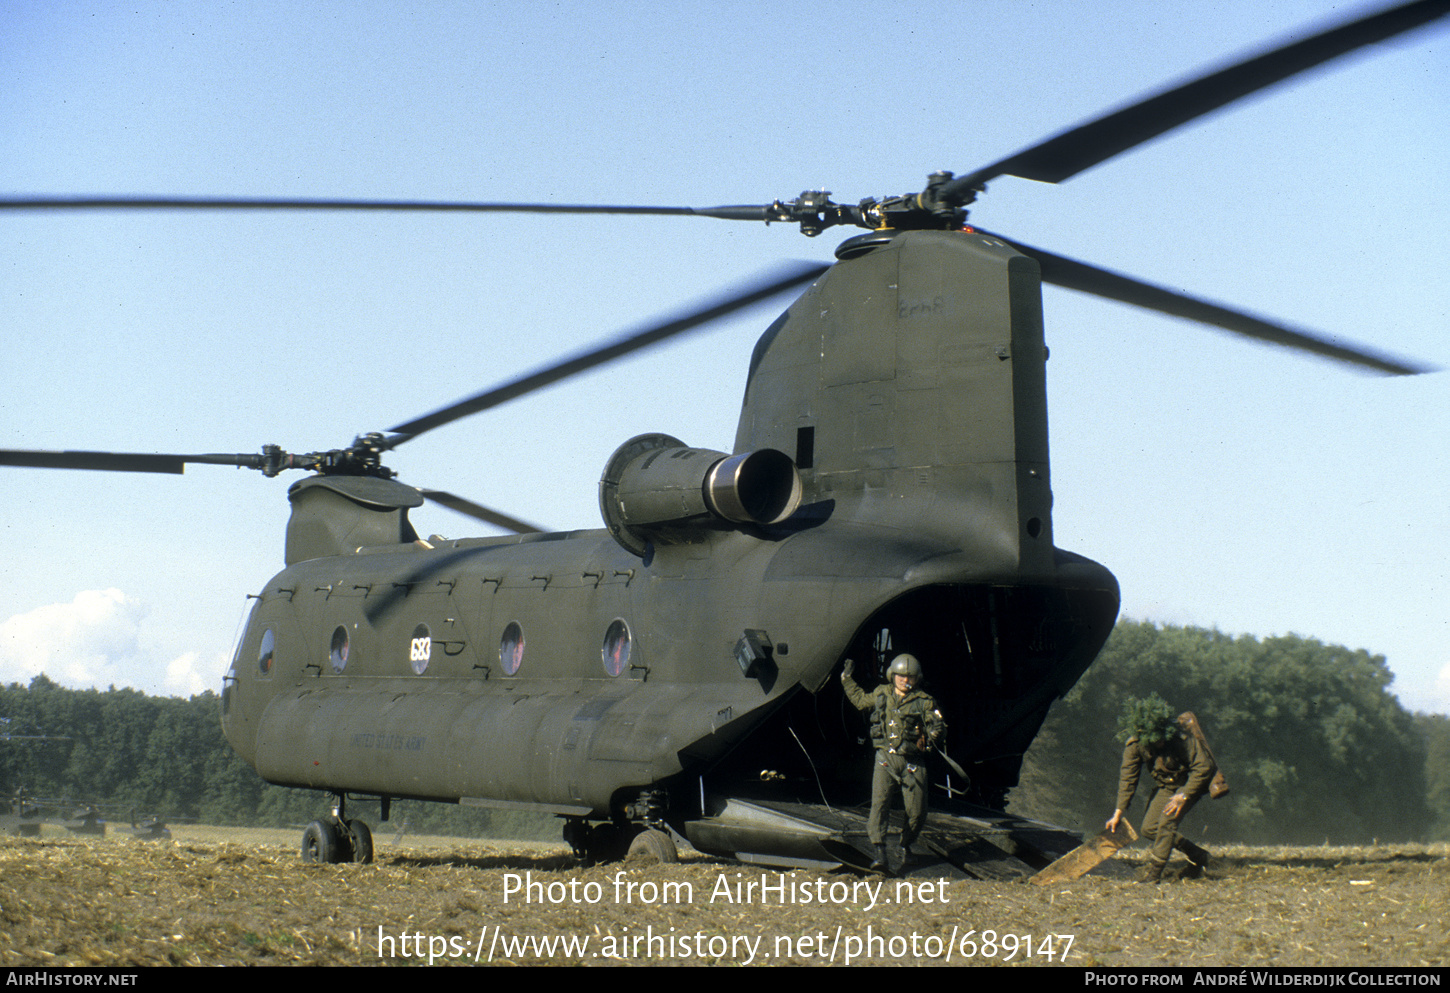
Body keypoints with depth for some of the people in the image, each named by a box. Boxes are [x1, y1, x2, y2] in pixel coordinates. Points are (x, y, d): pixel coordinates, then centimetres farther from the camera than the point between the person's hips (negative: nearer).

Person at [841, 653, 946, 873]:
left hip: (913, 762, 0)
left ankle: (905, 844, 33)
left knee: (917, 812, 3)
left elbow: (939, 729, -1)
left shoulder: (924, 701, 1)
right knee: (879, 804, -17)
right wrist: (847, 678, 30)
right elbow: (860, 700, 30)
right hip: (886, 758, 0)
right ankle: (880, 855, -20)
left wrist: (935, 733, -24)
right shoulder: (881, 694, 9)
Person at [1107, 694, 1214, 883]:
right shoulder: (1134, 744, -18)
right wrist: (1118, 812, -12)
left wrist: (1183, 796, -27)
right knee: (1149, 829, -1)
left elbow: (1204, 766, -24)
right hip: (1164, 786, 6)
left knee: (1167, 822, -23)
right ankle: (1197, 855, 14)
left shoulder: (1180, 739, -32)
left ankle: (1153, 872, -11)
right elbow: (1128, 777, -10)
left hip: (1189, 784, -6)